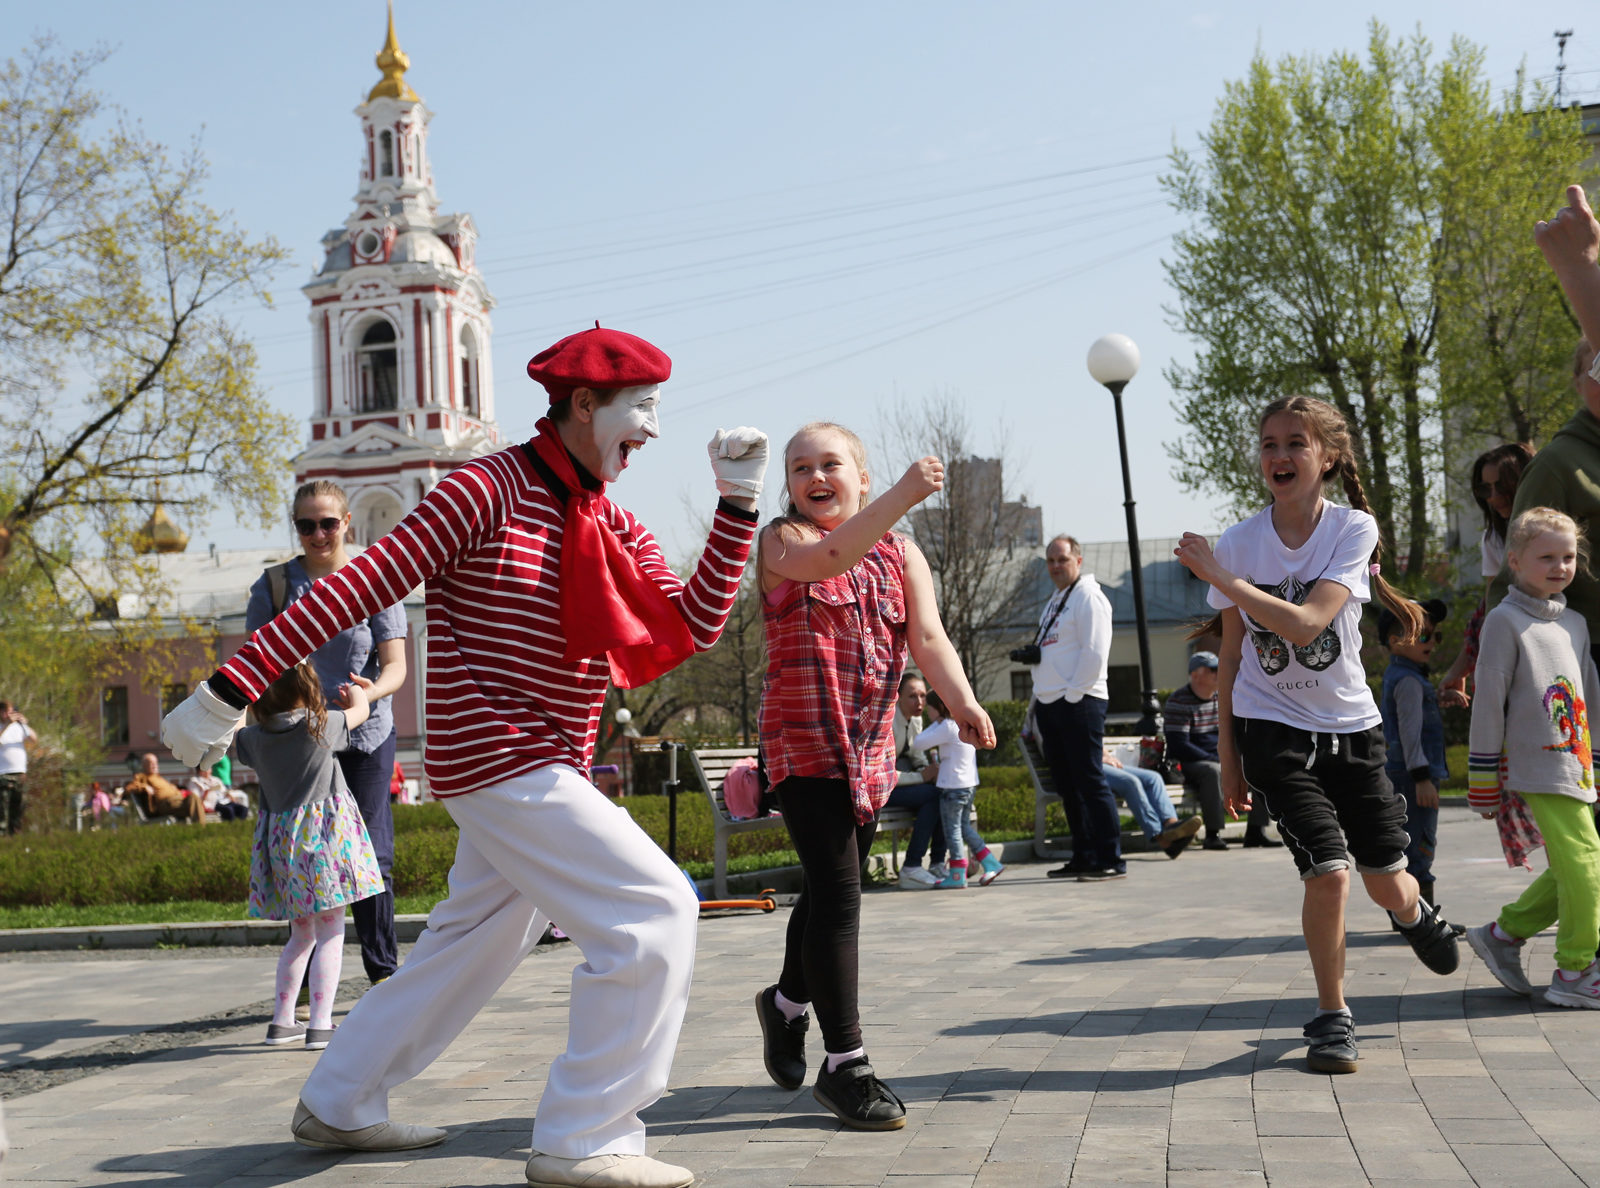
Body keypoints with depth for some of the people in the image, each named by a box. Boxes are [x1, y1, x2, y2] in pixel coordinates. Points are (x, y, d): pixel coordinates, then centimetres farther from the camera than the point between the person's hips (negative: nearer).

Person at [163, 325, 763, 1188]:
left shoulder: (613, 526, 11)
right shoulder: (489, 490, -13)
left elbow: (695, 623, 1)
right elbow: (363, 584, -16)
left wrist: (738, 502, -5)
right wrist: (233, 688, -19)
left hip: (545, 769, 9)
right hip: (498, 756, -9)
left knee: (477, 942, 20)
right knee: (654, 912, -14)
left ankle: (338, 1106, 35)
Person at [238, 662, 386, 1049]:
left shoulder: (254, 739, -1)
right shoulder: (320, 725, -9)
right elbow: (360, 711, 12)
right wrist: (357, 693, 31)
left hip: (280, 841, 5)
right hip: (322, 839, -5)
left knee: (301, 934, 18)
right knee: (331, 933, -1)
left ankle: (282, 1020, 23)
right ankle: (320, 1024, -9)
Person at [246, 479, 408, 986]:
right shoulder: (274, 585, 6)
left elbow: (396, 666, -2)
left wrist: (367, 693, -24)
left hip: (365, 736, -1)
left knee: (371, 856, -1)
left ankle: (384, 973, 10)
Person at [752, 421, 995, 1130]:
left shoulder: (901, 552, 9)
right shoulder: (781, 541, -4)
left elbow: (926, 636, -3)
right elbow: (828, 556, -28)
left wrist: (962, 702, -21)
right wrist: (903, 495, -37)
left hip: (870, 746, 5)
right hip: (803, 743, -5)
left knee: (832, 888, 18)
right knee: (837, 892, -12)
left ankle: (787, 1002, 44)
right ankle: (844, 1065, -4)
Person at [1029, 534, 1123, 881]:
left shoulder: (1088, 597, -7)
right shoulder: (1054, 602, 21)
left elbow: (1094, 653, -15)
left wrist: (1072, 694, -16)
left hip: (1079, 702, -9)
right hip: (1049, 705, 9)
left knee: (1090, 783, -10)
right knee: (1067, 787, 11)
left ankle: (1111, 861, -7)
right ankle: (1083, 858, 18)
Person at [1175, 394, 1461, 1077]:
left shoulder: (1353, 529, -10)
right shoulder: (1239, 543, -5)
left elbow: (1306, 623, -25)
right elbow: (1231, 657, 3)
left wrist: (1219, 577, -26)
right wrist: (1228, 756, 3)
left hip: (1350, 726, 1)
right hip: (1273, 731, -1)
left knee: (1388, 886, 6)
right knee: (1328, 872, -15)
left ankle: (1415, 913, 45)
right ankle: (1332, 1019, 5)